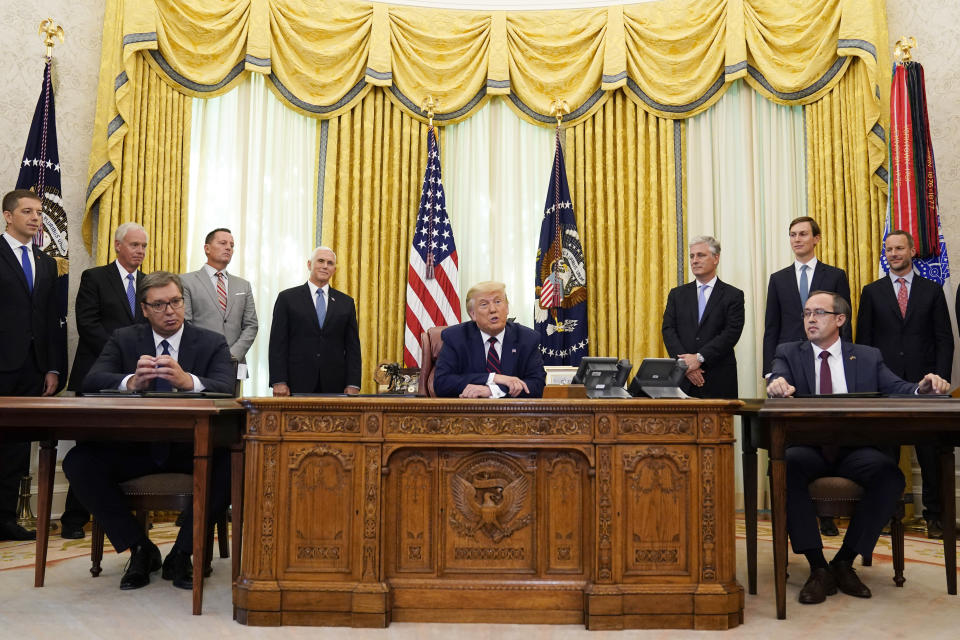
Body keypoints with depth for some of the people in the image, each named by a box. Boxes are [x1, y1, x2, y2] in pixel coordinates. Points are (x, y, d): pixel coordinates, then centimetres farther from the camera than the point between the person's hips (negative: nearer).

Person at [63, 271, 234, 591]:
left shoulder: (212, 343, 2)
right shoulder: (123, 339, 7)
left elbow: (226, 388, -15)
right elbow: (92, 381, -10)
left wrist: (188, 381, -38)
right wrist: (131, 382, -33)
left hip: (192, 450, -1)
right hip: (136, 447, 2)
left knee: (231, 464, -31)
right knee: (78, 462, -25)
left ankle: (181, 553, -9)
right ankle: (140, 549, -6)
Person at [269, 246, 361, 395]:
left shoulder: (346, 303, 11)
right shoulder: (287, 298, 5)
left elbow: (352, 346, 8)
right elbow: (278, 343, 0)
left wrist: (353, 385, -1)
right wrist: (279, 382, -9)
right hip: (297, 384, -2)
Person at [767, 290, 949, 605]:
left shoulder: (868, 357, 15)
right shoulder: (788, 353, 11)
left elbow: (895, 388, 1)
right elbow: (778, 384, -8)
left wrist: (922, 388, -22)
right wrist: (777, 386, -33)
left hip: (855, 452, 2)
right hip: (808, 450, -1)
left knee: (890, 475, -29)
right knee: (787, 466, -35)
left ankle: (844, 562, -10)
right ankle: (818, 568, -20)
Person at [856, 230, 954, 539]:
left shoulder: (932, 291, 9)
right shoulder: (872, 292, 9)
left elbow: (944, 339, 6)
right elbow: (863, 340, 7)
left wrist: (940, 380, -4)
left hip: (924, 383, 0)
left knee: (930, 451, 2)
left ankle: (933, 515, 12)